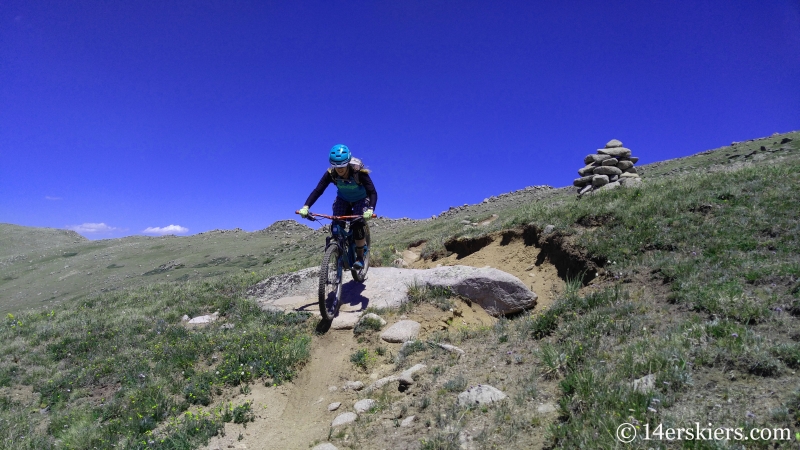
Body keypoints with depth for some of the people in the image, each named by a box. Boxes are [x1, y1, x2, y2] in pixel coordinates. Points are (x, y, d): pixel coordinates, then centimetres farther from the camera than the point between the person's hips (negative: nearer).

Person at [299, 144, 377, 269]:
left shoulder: (358, 172, -33)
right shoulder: (331, 173, -25)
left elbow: (373, 192, -37)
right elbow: (317, 190, -27)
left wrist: (370, 209, -55)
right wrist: (306, 207, -42)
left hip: (361, 200, -3)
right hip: (343, 200, 3)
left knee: (358, 226, -24)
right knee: (337, 226, -18)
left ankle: (360, 257, -6)